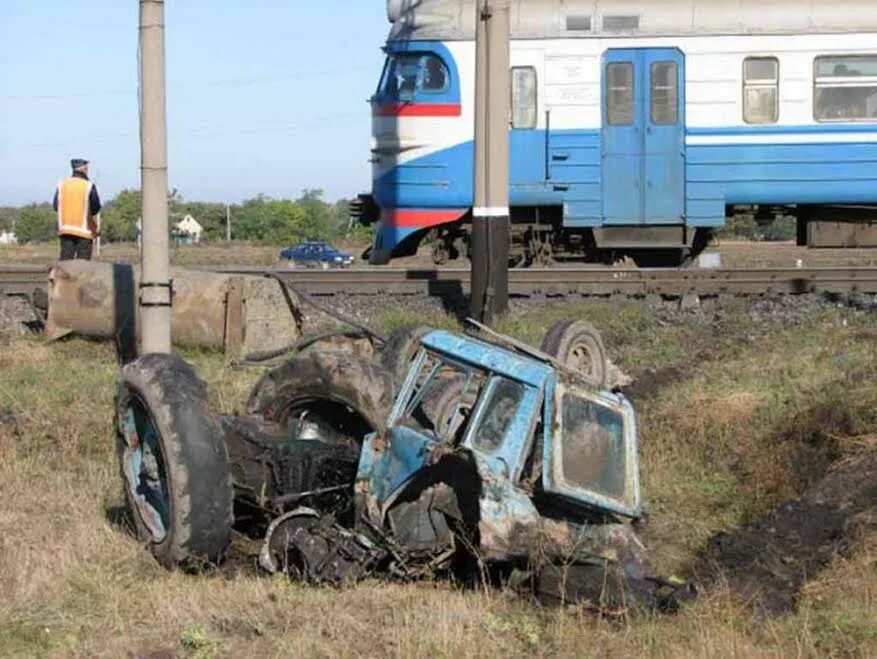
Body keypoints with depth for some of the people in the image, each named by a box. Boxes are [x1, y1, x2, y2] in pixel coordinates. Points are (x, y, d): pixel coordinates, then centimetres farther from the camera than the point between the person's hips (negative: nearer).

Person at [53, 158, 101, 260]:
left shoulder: (61, 185, 2)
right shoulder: (89, 186, -9)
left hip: (65, 229, 4)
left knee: (65, 260, 6)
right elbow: (96, 208, -6)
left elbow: (56, 206, 5)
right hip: (84, 231, -4)